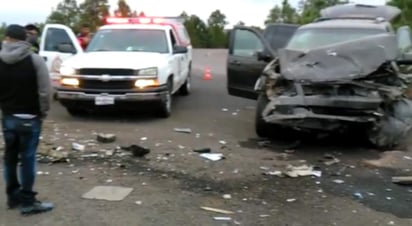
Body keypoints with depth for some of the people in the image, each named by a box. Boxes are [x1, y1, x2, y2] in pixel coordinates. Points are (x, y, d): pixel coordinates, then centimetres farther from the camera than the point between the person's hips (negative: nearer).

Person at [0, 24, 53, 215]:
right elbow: (44, 91, -13)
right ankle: (27, 201, 3)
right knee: (27, 159, -1)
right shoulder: (35, 60, -11)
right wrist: (43, 112, -1)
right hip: (29, 117, -4)